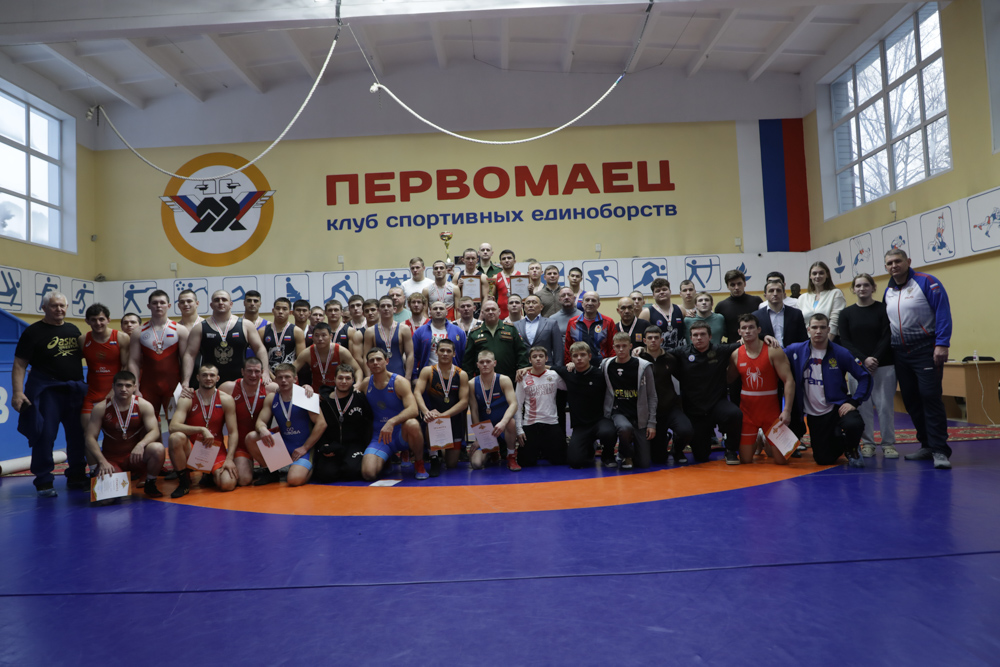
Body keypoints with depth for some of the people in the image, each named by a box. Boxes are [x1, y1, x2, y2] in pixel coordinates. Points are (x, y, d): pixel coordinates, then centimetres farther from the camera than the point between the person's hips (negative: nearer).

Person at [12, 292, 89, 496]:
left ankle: (76, 477, 20)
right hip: (46, 391, -5)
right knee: (45, 435, -4)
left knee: (78, 435, 8)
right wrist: (17, 392, -17)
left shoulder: (73, 330, 13)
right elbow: (19, 365, -7)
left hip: (75, 389, 5)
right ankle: (43, 481, 7)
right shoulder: (34, 331, -3)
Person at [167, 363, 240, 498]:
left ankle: (212, 474, 18)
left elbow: (233, 432, -4)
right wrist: (202, 429, -32)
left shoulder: (226, 400, -2)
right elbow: (173, 427, -21)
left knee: (228, 484, -23)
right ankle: (184, 482, -11)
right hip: (192, 449, 0)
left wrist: (229, 459, -15)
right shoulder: (186, 400, -5)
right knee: (176, 437, -33)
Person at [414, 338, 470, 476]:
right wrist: (426, 411, -36)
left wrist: (443, 414, -24)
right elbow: (417, 393, -17)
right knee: (430, 419, -39)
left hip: (454, 418, 1)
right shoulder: (427, 371, -4)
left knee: (452, 464, 2)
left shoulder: (462, 375, -3)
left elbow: (464, 402, -10)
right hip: (434, 413, -1)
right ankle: (434, 456, -17)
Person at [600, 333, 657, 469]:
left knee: (643, 463, -2)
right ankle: (626, 455, -4)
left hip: (639, 416, 1)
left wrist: (652, 423, -3)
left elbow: (652, 396, 2)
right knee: (625, 428, -38)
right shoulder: (606, 365, 1)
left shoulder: (643, 366, -2)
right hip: (617, 412, 0)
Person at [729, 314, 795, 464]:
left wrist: (787, 410, -20)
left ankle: (767, 442, 33)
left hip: (771, 409, -2)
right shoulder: (736, 355, 1)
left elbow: (789, 381, -12)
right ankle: (757, 441, 35)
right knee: (745, 461, 4)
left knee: (781, 460, 1)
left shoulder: (773, 351, -9)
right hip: (747, 410, 2)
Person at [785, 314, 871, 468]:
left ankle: (852, 450, 1)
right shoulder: (797, 350, -3)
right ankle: (839, 443, 39)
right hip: (814, 414, 2)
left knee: (854, 425, -36)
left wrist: (854, 402, -14)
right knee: (824, 460, 3)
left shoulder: (840, 353, -6)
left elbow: (864, 377, -4)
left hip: (838, 407, -1)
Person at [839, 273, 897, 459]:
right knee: (863, 406, 2)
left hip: (883, 365, -1)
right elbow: (845, 341, 1)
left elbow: (887, 337, -4)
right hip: (857, 366, 1)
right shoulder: (846, 313, 8)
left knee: (885, 405, -1)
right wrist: (864, 359, -11)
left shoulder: (883, 309, 3)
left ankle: (889, 443, 10)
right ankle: (867, 443, 12)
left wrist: (876, 359, -14)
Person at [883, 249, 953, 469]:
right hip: (901, 352, 6)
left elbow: (943, 313, -13)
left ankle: (940, 450, -7)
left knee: (930, 397, -12)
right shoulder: (888, 291, 12)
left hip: (926, 350, -6)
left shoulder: (926, 282, -7)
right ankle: (927, 446, 19)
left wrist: (942, 344, -20)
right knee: (911, 400, 8)